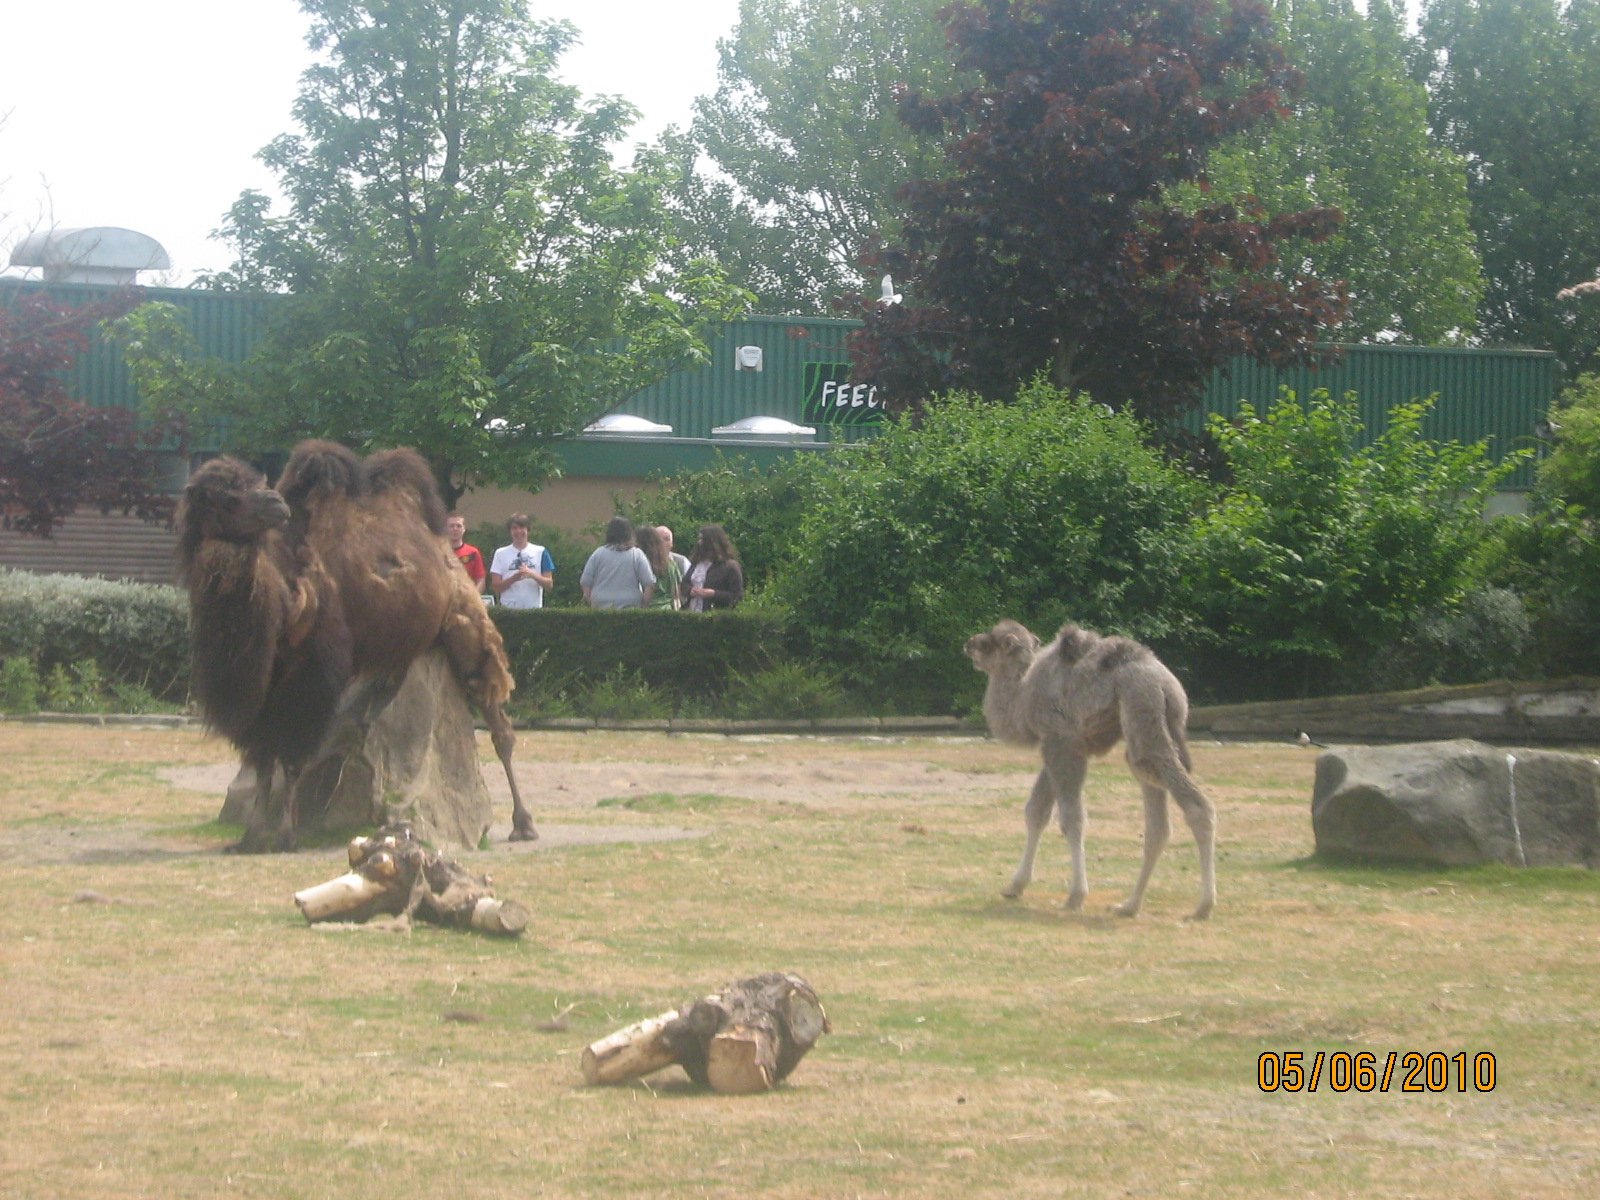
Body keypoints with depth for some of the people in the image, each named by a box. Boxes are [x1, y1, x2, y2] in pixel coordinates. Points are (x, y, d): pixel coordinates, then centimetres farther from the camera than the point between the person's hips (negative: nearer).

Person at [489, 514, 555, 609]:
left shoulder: (540, 552, 8)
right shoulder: (501, 554, 8)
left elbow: (549, 584, 5)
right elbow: (496, 586, 3)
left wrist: (532, 575, -13)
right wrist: (513, 578, -15)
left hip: (534, 608, 0)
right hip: (508, 609, 0)